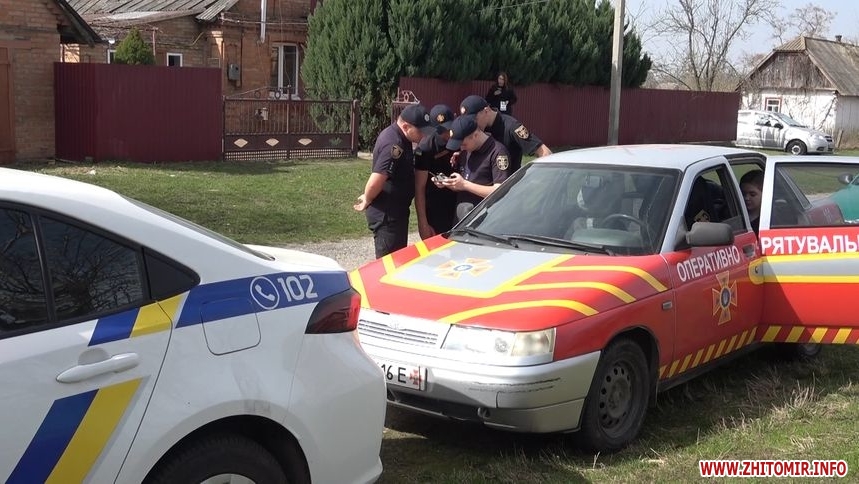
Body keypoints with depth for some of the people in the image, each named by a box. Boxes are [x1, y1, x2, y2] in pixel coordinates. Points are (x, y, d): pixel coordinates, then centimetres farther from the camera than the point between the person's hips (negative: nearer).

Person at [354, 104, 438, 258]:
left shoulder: (396, 135, 7)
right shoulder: (394, 145, -25)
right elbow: (375, 182, -31)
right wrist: (367, 201, -14)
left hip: (394, 210, 10)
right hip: (387, 214, -10)